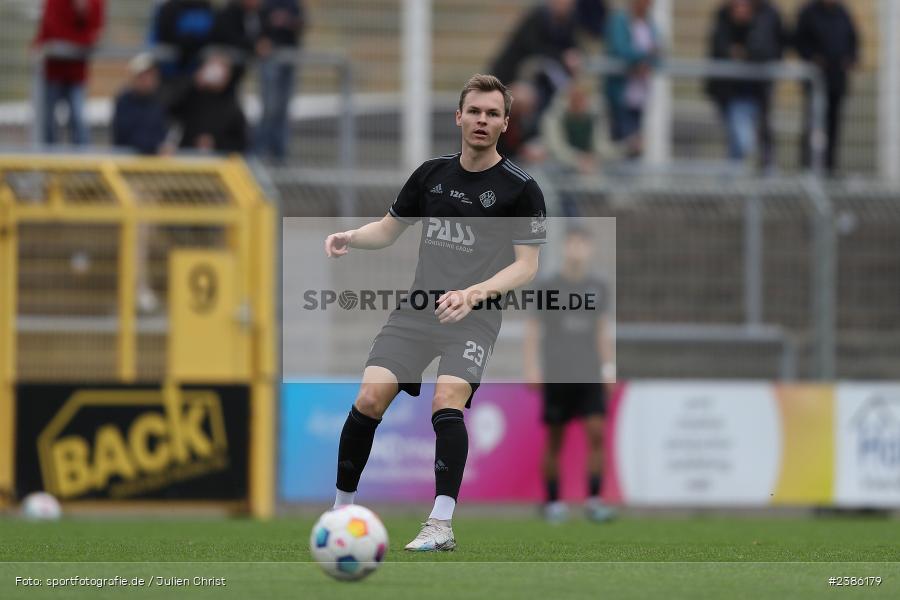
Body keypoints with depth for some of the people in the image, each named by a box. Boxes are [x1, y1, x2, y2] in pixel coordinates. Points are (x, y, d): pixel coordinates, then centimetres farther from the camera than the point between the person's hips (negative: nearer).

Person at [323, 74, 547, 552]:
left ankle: (441, 525, -24)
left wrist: (473, 293, -22)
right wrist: (349, 237, 0)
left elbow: (526, 266, -7)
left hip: (474, 316, -4)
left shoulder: (520, 188, -3)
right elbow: (389, 229, 22)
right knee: (369, 399, -12)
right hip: (417, 309, 4)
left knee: (447, 402, -27)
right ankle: (341, 508, 4)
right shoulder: (432, 173, 11)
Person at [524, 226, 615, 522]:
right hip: (556, 377, -2)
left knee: (596, 432, -11)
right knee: (554, 439, 2)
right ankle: (553, 501, 12)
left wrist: (608, 368, 12)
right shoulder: (548, 287, 0)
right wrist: (532, 370, -5)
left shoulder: (597, 288, 9)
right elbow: (532, 330, 2)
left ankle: (594, 500, -8)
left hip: (590, 377, 2)